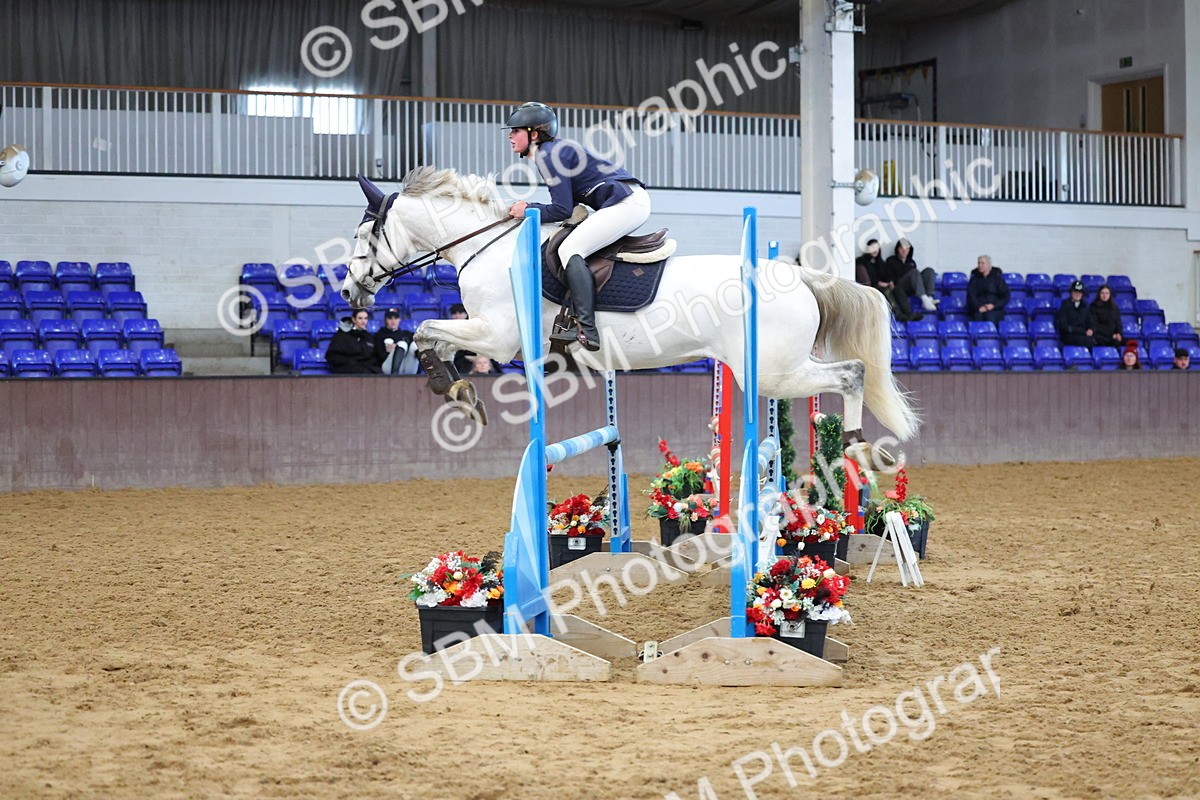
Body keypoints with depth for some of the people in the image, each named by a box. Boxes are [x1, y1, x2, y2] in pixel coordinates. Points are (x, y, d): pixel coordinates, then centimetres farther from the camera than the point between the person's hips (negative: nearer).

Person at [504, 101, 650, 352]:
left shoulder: (548, 155, -11)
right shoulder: (555, 149, 20)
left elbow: (562, 210, -14)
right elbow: (567, 202, 20)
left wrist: (527, 211, -2)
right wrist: (530, 207, 12)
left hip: (626, 203, -11)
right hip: (634, 201, 11)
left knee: (569, 249, -18)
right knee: (570, 248, 21)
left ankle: (587, 331, -28)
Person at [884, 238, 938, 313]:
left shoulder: (911, 262, 29)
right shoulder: (891, 261, 16)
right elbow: (887, 277, 3)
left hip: (912, 289, 5)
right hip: (899, 287, -5)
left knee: (929, 270, -15)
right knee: (914, 272, -31)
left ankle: (929, 297, -37)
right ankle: (924, 299, -51)